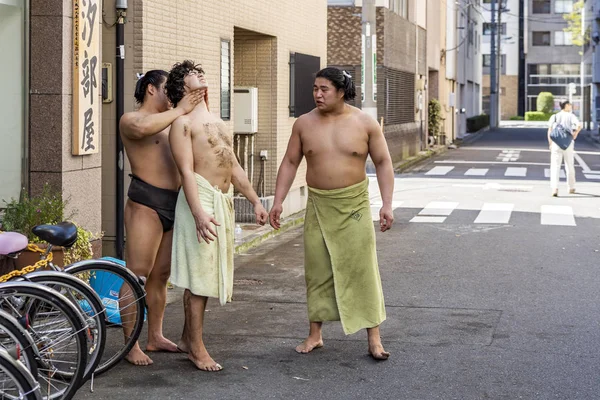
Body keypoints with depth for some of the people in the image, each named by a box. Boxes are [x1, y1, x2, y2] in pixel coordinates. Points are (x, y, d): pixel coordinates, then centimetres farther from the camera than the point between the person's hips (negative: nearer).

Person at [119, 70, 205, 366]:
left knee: (160, 275, 12)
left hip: (173, 205, 8)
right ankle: (132, 345, -5)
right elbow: (143, 128, -28)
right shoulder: (131, 120, -3)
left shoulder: (169, 123, 22)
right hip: (146, 203, -8)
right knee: (137, 275, -7)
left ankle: (156, 337, 21)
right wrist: (180, 110, -20)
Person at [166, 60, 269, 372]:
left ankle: (187, 337, 22)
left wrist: (255, 201, 19)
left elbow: (234, 167, 24)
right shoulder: (183, 122, -5)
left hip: (223, 201, 8)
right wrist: (198, 213, -25)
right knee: (199, 273, -5)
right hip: (200, 198, -8)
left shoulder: (216, 121, 21)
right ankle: (196, 348, 1)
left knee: (207, 273, 12)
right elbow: (187, 171, -15)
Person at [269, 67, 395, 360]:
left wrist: (387, 204, -7)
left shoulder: (365, 123, -3)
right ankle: (314, 335, 17)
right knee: (317, 270, 5)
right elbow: (290, 163, 8)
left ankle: (374, 339, 2)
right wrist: (278, 201, 2)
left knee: (362, 269, -4)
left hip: (354, 205, -2)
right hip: (318, 205, 2)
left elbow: (383, 163, 0)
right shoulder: (304, 124, 2)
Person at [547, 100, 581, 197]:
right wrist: (575, 133, 1)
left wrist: (550, 144, 6)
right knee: (570, 166, 16)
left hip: (556, 143, 1)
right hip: (568, 143, -1)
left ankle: (555, 188, -22)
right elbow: (579, 125, -15)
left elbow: (549, 131, 1)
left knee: (555, 166, -4)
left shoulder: (554, 117, 8)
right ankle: (571, 188, 26)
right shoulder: (571, 116, 2)